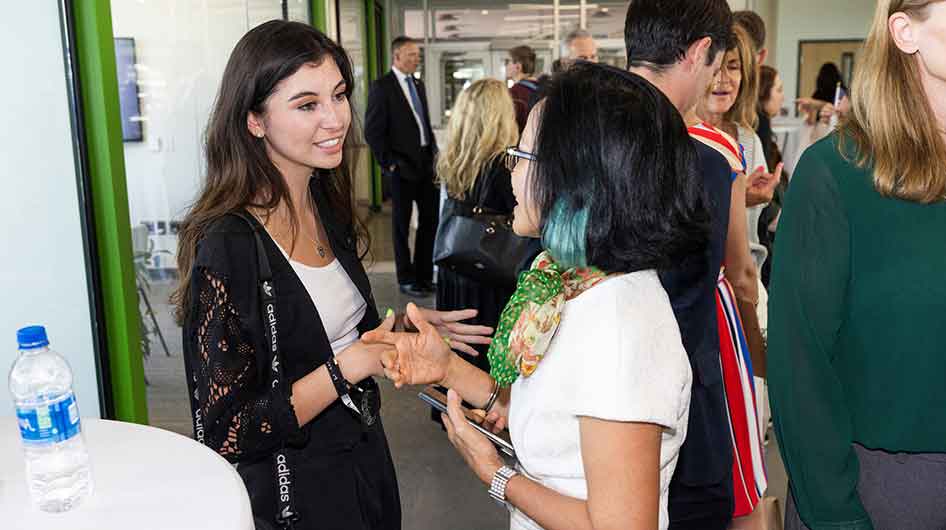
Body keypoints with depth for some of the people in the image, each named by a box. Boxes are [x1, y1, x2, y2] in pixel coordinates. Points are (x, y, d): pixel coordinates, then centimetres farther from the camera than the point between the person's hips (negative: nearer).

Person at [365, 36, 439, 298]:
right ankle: (406, 279, 17)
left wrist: (434, 151, 8)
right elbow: (372, 131, -11)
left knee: (431, 218, 10)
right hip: (402, 166, -6)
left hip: (427, 162, 7)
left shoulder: (418, 84, 13)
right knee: (402, 223, 6)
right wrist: (389, 163, -12)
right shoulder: (382, 87, -8)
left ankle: (424, 274, 23)